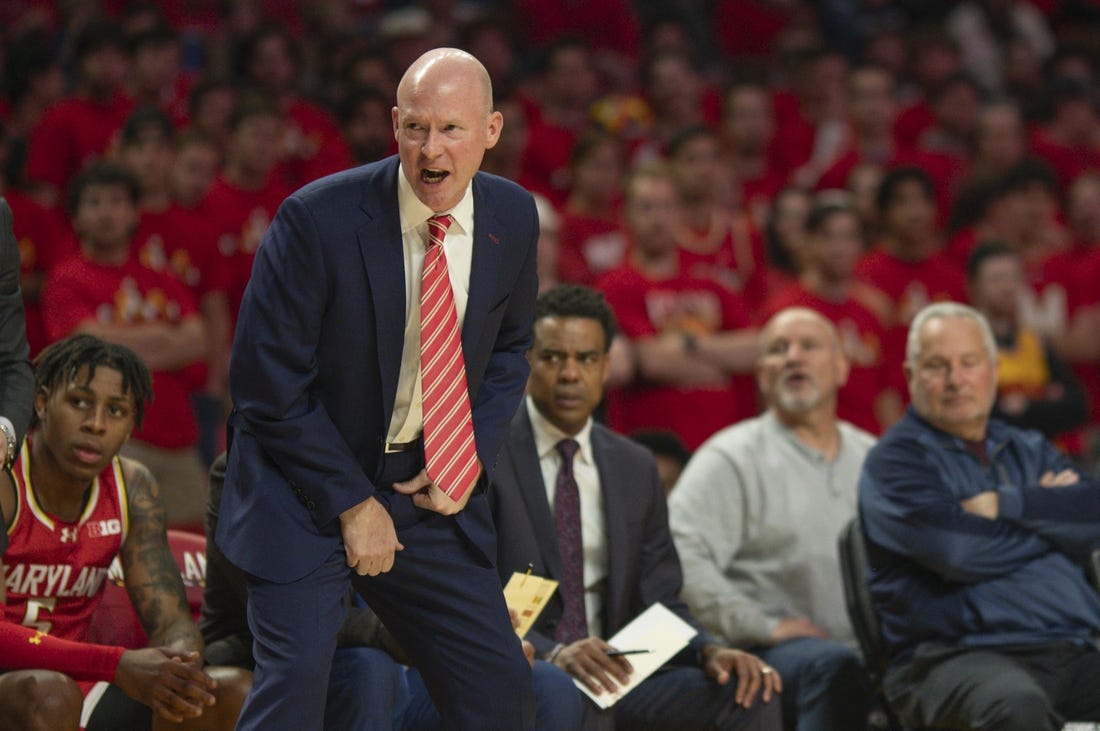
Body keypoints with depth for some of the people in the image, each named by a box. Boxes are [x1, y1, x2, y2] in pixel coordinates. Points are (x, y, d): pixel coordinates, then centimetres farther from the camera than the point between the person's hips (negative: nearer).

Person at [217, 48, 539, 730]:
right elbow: (267, 386, -15)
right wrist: (353, 504, -13)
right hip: (308, 488, -5)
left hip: (429, 490, 5)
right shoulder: (317, 219, -20)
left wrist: (473, 457, -3)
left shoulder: (513, 218, -4)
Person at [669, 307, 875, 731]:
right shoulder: (732, 459, 6)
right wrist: (765, 627, -13)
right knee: (835, 665, -39)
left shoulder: (873, 458, 23)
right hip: (766, 657, -4)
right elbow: (679, 559, -7)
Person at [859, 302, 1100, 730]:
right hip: (955, 656, -5)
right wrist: (1048, 514, 6)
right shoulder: (896, 459, 7)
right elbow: (954, 550, -10)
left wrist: (1006, 505, -6)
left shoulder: (1031, 451, 25)